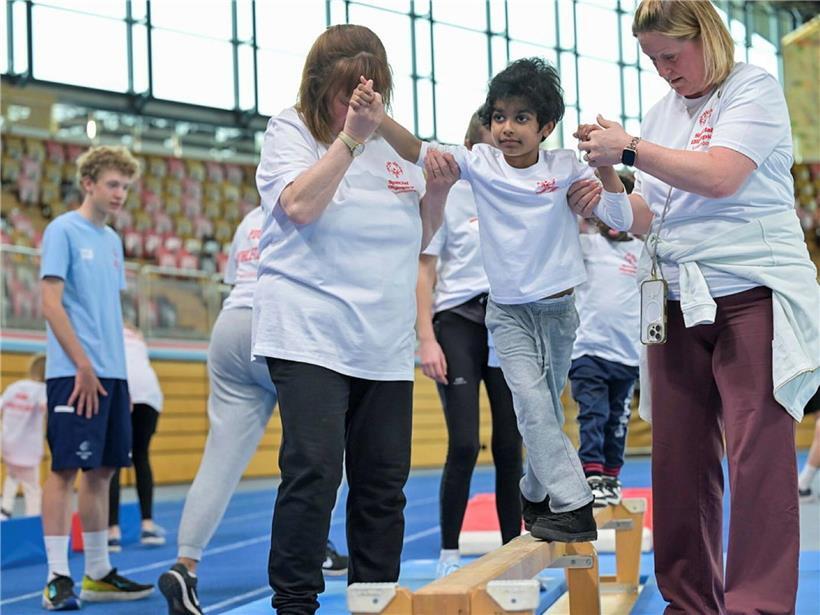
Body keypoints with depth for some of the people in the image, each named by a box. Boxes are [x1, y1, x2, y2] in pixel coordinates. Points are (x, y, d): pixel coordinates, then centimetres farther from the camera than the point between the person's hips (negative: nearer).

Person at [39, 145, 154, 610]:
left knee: (103, 469, 9)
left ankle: (98, 574, 16)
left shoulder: (112, 240, 18)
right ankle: (58, 578, -5)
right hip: (75, 373, -8)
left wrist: (122, 375, 16)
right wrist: (83, 365, -16)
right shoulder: (64, 231, -4)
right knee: (66, 468, -8)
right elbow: (51, 303, -11)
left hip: (111, 373, 8)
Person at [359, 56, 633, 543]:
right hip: (509, 313, -1)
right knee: (533, 404, -17)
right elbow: (417, 151, -18)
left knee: (548, 413, 12)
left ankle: (536, 496, 33)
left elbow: (622, 219, -10)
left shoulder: (566, 168, -6)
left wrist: (606, 166, -26)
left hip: (559, 310, 1)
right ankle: (573, 507, -14)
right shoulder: (480, 163, -6)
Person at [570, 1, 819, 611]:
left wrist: (629, 148, -10)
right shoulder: (662, 112, 17)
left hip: (753, 294, -6)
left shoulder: (754, 89, -2)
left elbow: (719, 176, -17)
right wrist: (606, 199, -2)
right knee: (679, 459, 3)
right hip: (679, 302, 6)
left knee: (759, 456, -10)